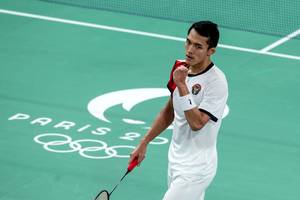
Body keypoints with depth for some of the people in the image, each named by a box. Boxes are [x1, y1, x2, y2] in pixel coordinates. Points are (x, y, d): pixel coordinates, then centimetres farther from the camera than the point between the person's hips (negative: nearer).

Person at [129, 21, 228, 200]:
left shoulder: (216, 82, -19)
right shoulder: (182, 69, 5)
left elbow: (196, 123, -26)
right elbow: (169, 112, 18)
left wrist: (182, 85, -27)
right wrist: (144, 143, 19)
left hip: (196, 169, -8)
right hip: (176, 162, 8)